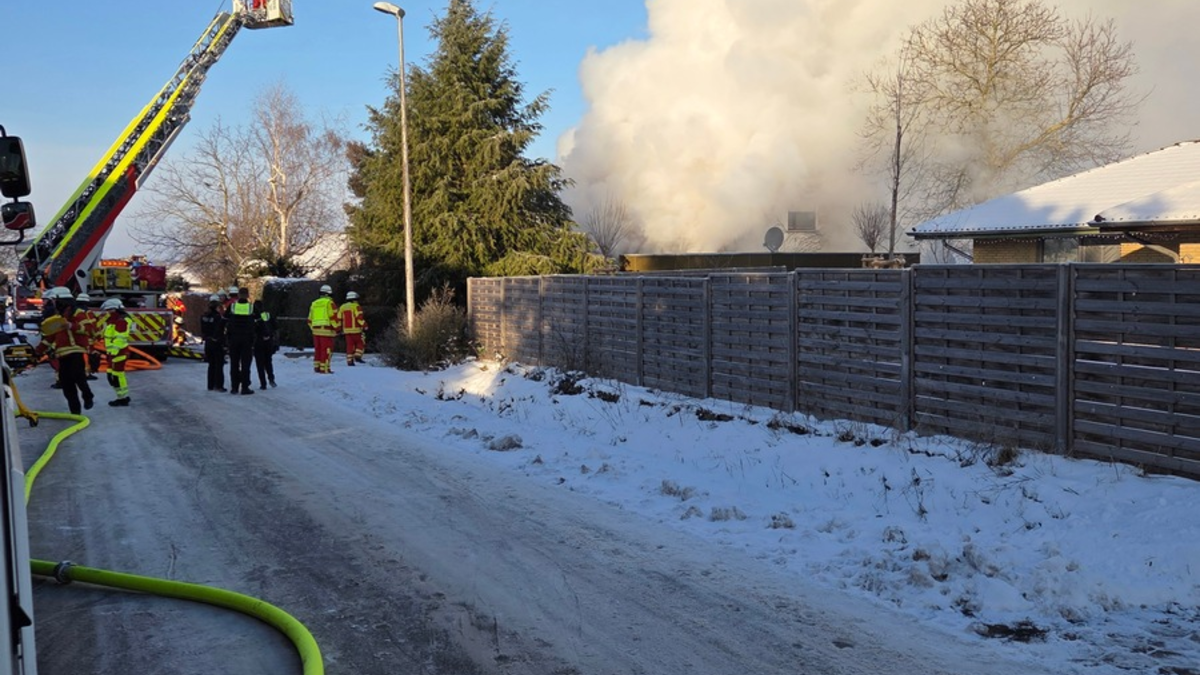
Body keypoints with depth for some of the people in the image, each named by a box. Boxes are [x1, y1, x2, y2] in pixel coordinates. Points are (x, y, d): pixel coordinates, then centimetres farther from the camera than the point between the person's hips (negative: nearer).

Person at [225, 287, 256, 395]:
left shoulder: (232, 306, -2)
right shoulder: (251, 307, -3)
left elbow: (228, 325, 2)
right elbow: (253, 327, 1)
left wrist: (227, 339, 10)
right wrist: (253, 342, 8)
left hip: (234, 339, 1)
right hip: (246, 340, -1)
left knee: (234, 364, 8)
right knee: (245, 364, 1)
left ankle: (234, 387, 9)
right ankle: (245, 387, -1)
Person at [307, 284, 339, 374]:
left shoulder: (314, 304, 16)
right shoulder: (329, 303, -5)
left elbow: (310, 319, 19)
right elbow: (334, 317, -10)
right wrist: (336, 329, -3)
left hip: (316, 330, 7)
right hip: (326, 330, -7)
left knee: (317, 349, 14)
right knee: (326, 350, -5)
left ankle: (316, 367, 16)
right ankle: (324, 368, -8)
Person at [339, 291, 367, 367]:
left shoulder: (342, 307, 12)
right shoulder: (356, 306, -8)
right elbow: (360, 318, -16)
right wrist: (365, 326, -14)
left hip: (346, 329, 5)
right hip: (356, 329, -5)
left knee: (349, 345, 8)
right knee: (361, 343, 9)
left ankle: (349, 360, 4)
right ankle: (358, 355, -5)